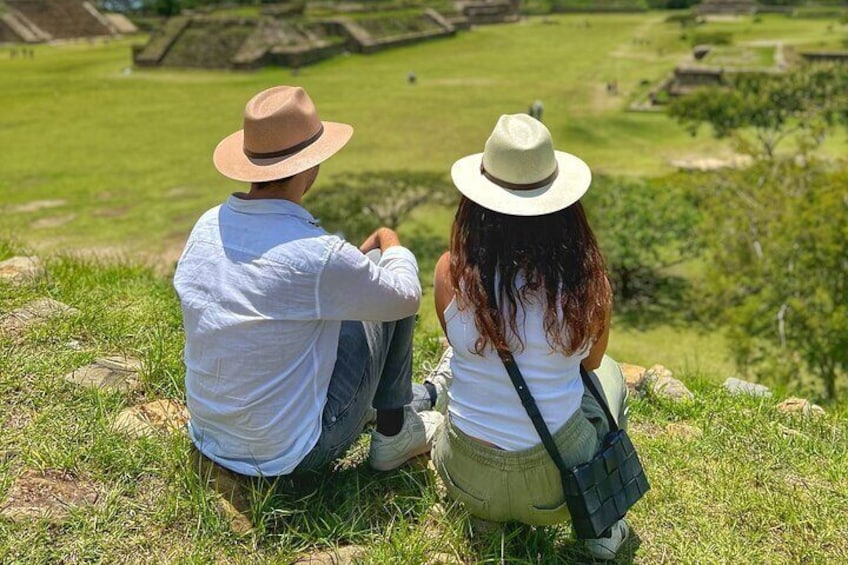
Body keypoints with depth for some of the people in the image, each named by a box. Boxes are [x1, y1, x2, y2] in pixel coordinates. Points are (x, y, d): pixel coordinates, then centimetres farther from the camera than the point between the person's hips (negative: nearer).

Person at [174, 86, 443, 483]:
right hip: (291, 456, -7)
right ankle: (394, 433, 19)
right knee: (392, 297, 3)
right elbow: (406, 295, -10)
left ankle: (403, 396, 41)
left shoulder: (207, 227, -6)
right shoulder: (317, 256, -27)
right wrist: (392, 247, 13)